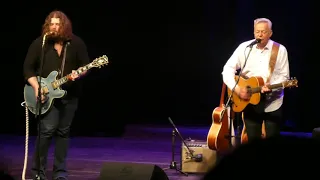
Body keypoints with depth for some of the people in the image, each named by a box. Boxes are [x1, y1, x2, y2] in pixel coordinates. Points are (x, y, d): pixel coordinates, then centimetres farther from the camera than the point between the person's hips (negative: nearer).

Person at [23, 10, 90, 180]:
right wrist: (37, 87, -14)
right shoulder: (39, 43, -4)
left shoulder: (76, 43, -1)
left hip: (70, 95, 2)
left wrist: (79, 74, -18)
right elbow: (28, 68, -1)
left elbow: (86, 65, 4)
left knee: (63, 132, 8)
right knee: (47, 129, -14)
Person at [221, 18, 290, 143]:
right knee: (252, 140, 3)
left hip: (273, 103, -1)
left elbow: (284, 76, -3)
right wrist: (237, 89, -15)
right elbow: (228, 69, -2)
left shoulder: (280, 50, -4)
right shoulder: (244, 48, -1)